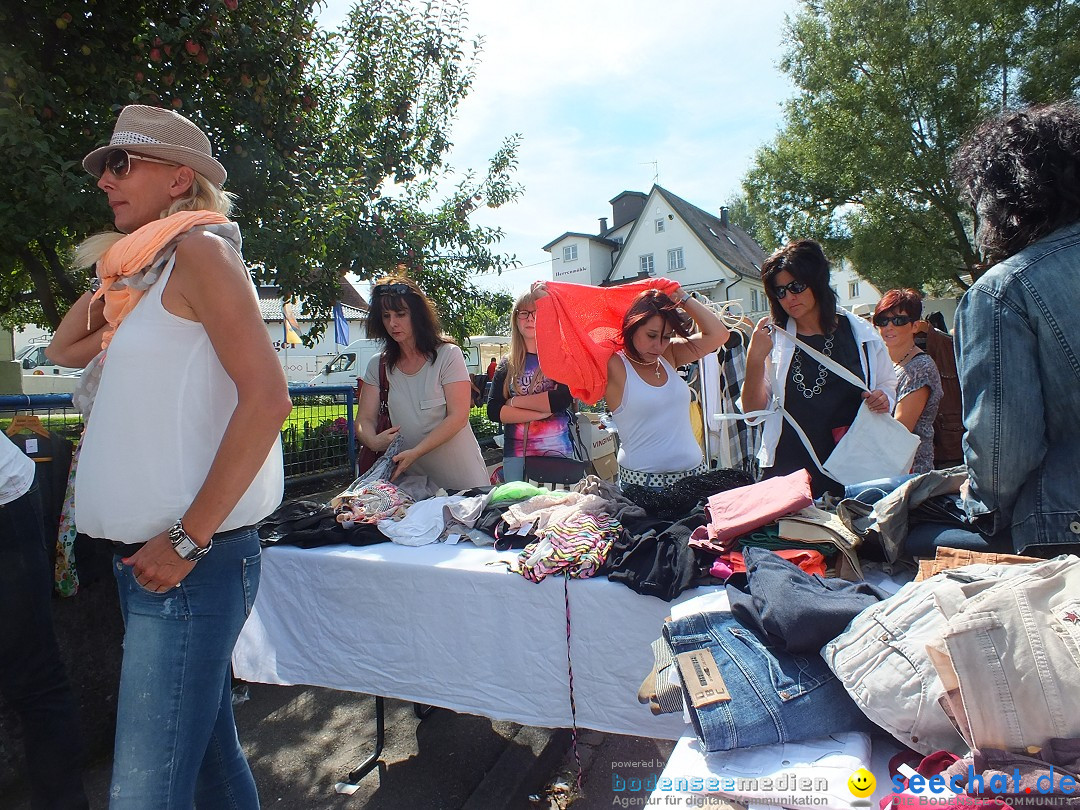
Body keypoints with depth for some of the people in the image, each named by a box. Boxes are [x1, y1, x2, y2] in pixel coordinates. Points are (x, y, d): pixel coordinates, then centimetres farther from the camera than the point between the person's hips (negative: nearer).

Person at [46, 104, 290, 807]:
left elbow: (267, 397, -21)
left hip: (190, 559, -9)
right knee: (205, 746, 20)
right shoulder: (146, 270, 17)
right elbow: (65, 348, 27)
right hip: (148, 556, 9)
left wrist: (188, 538, -20)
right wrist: (112, 269, 16)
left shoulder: (199, 250, -10)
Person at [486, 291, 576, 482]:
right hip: (515, 455, 2)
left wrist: (516, 401, -8)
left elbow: (563, 398, -16)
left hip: (557, 453, -2)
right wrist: (541, 412, -13)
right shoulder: (507, 366, 8)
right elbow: (493, 411, -3)